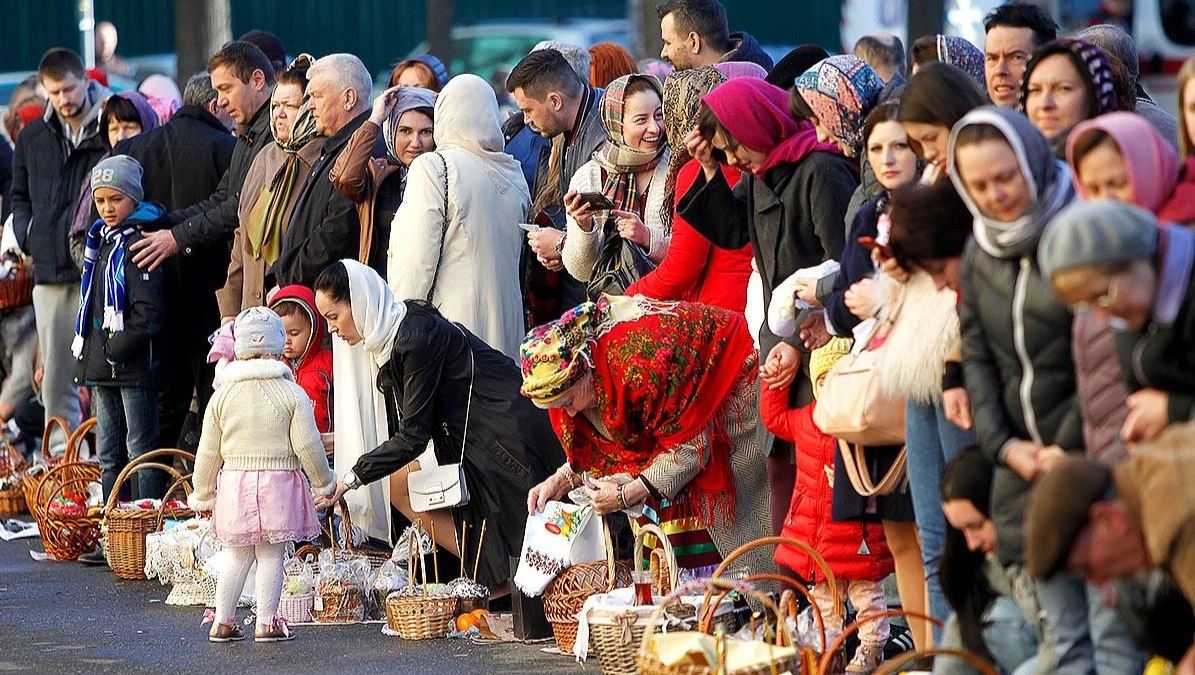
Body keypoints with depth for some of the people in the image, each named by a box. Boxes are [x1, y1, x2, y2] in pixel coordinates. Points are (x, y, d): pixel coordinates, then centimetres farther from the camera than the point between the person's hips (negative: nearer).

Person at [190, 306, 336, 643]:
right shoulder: (292, 394, -6)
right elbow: (307, 446, -7)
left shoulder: (223, 396, 2)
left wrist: (202, 494, 17)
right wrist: (324, 482, 8)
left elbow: (208, 452, 5)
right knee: (271, 557, 3)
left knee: (237, 557, 13)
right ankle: (266, 624, 4)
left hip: (235, 485, 3)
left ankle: (222, 622, 15)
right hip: (279, 486, -3)